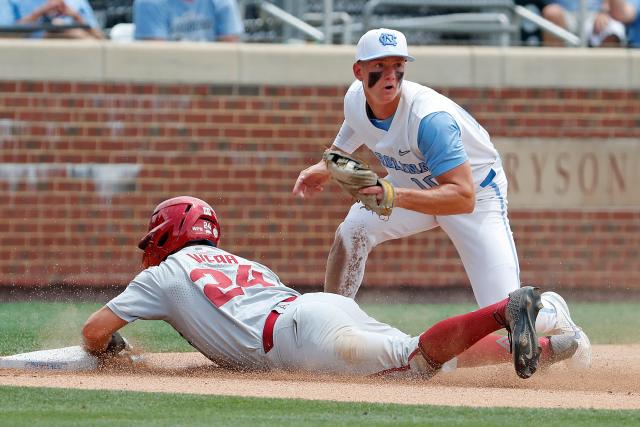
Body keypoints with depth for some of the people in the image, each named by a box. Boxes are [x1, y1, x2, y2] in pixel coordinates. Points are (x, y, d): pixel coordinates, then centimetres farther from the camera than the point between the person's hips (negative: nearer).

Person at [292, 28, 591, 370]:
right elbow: (347, 143, 7)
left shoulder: (430, 117, -39)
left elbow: (464, 198, -45)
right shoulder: (355, 99, -17)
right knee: (353, 230, -21)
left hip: (478, 191, -6)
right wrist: (324, 168, -15)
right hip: (411, 185, 6)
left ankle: (552, 314, 21)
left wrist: (395, 196, -56)